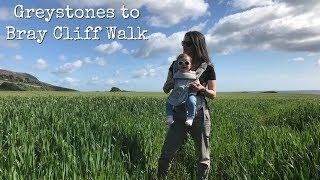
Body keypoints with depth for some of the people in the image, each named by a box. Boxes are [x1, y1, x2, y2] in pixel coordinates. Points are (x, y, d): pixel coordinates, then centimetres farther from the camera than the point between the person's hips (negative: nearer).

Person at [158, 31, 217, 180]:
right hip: (179, 115, 2)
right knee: (166, 155, 2)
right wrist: (171, 82, -13)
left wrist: (201, 89, -18)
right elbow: (165, 90, 10)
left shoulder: (207, 68, -1)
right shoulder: (176, 64, 5)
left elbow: (213, 94, 3)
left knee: (203, 159, 9)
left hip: (199, 116, -1)